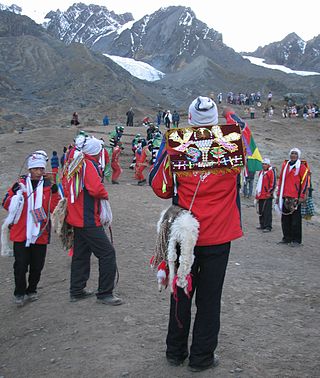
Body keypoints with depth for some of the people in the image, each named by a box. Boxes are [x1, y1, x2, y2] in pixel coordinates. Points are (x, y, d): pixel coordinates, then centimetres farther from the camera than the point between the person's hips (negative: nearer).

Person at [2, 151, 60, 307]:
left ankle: (31, 291, 30)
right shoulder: (20, 184, 1)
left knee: (37, 266, 10)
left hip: (40, 234, 2)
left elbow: (54, 209, -3)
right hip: (20, 233, -1)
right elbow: (7, 205, 0)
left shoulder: (48, 186, 3)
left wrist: (54, 194, -19)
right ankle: (19, 293, 17)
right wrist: (16, 193, -18)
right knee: (20, 265, 0)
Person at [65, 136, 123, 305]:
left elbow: (67, 189, 20)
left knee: (81, 254, 18)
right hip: (88, 220, -10)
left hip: (77, 218, 10)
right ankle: (105, 294, 1)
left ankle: (76, 291, 28)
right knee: (107, 253, -4)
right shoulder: (90, 165, -17)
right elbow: (96, 189, -28)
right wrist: (105, 194, -9)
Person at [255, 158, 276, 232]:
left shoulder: (271, 172, -7)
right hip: (260, 195, 9)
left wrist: (270, 192, -15)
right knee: (261, 211, 14)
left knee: (267, 212, -8)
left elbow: (273, 183, -12)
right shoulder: (261, 172, 19)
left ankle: (268, 227, -5)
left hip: (267, 196, -9)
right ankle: (262, 225, 23)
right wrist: (257, 194, 23)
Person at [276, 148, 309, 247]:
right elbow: (280, 180, 19)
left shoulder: (302, 167, -1)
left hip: (295, 197, -5)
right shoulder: (285, 165, 15)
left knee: (295, 219, -3)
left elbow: (305, 182, -5)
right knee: (285, 219, 9)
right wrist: (278, 194, 16)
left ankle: (296, 240, 3)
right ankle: (287, 238, 18)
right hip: (285, 197, 5)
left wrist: (302, 196, -10)